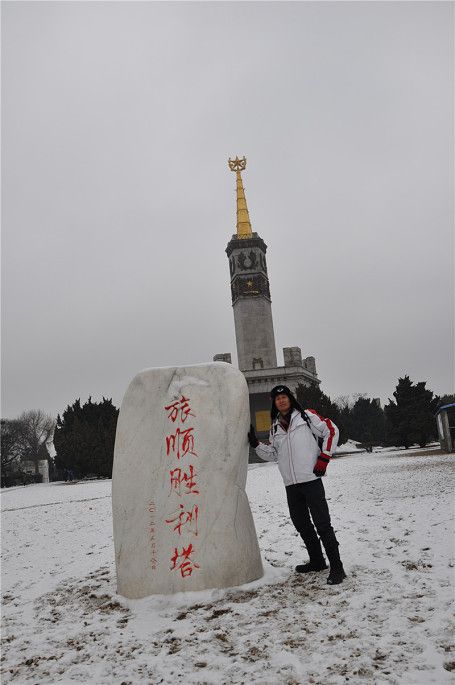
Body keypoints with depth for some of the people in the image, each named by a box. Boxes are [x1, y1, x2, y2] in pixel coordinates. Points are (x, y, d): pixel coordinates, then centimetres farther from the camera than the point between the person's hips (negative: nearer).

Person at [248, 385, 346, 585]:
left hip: (311, 480, -6)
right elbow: (273, 454, 19)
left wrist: (323, 458, -6)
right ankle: (317, 561, 30)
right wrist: (255, 443, 4)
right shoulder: (275, 427, 14)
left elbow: (331, 430, -1)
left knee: (322, 523, -7)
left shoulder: (306, 416, -2)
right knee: (301, 524, 14)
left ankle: (336, 567, 0)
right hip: (291, 485, 6)